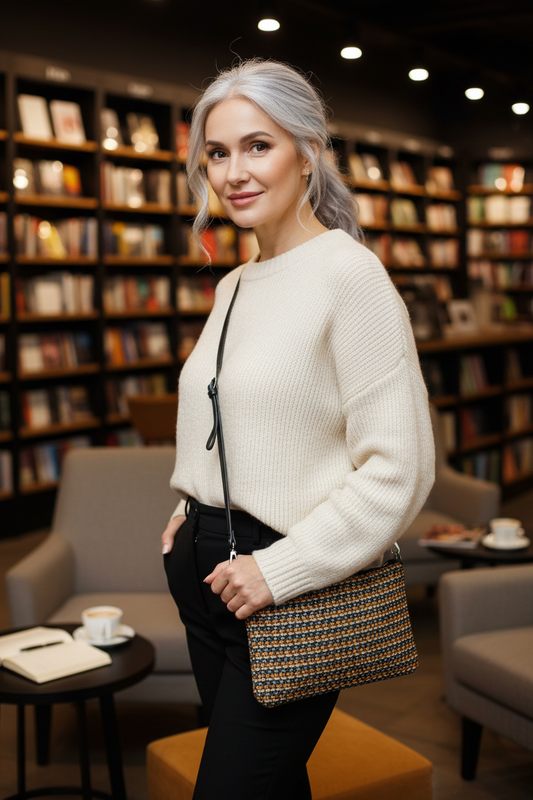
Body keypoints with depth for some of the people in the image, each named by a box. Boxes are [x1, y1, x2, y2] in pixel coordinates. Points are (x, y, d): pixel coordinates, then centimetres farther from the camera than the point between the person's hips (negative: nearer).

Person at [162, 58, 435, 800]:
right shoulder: (233, 286, 11)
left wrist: (280, 569, -18)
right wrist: (193, 511, 9)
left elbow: (400, 469, -18)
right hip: (209, 572, 7)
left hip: (292, 595, -7)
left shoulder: (349, 274, -14)